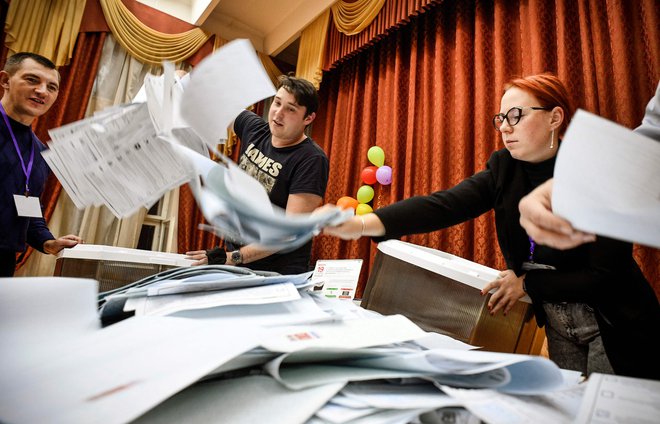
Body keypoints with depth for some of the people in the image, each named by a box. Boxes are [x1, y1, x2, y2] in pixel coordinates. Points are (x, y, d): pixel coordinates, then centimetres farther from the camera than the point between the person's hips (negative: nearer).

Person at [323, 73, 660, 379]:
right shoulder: (504, 168, -8)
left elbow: (606, 275, -20)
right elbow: (444, 205, -26)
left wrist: (526, 283, -21)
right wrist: (363, 223, -39)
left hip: (613, 323, -4)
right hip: (557, 325, 4)